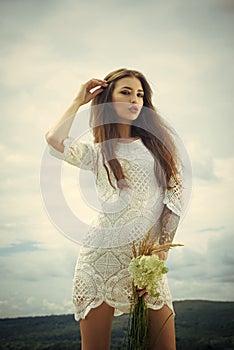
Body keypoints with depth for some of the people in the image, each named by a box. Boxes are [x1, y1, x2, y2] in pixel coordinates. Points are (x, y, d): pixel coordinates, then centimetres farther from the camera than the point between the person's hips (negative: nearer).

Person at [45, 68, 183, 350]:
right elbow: (54, 140, -11)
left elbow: (174, 201, 7)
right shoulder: (97, 152, 9)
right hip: (103, 254, -1)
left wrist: (160, 257, -3)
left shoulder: (157, 144, 13)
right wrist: (79, 101, 6)